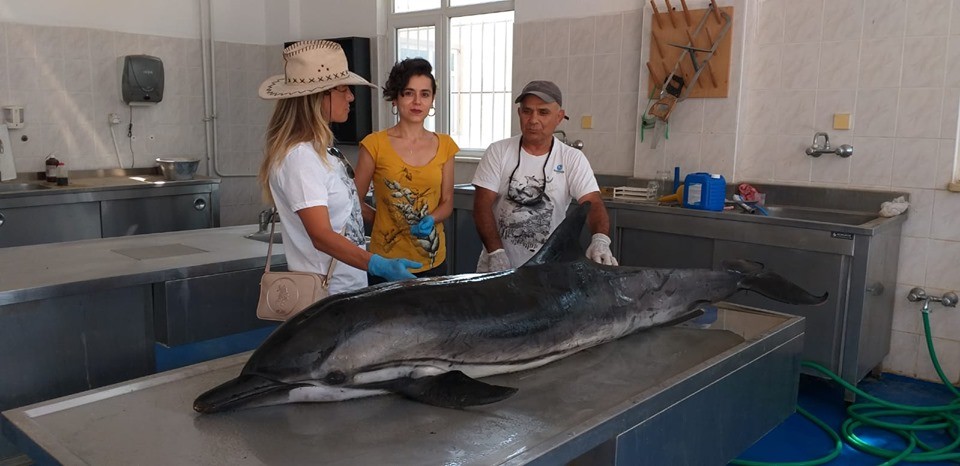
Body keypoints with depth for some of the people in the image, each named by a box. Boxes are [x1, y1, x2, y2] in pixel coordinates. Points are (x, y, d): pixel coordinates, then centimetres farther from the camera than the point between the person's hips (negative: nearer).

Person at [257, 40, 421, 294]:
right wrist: (380, 265, -39)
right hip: (327, 292, -9)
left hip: (349, 285, 9)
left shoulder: (319, 147, 8)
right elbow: (322, 236, -29)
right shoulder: (300, 157, -22)